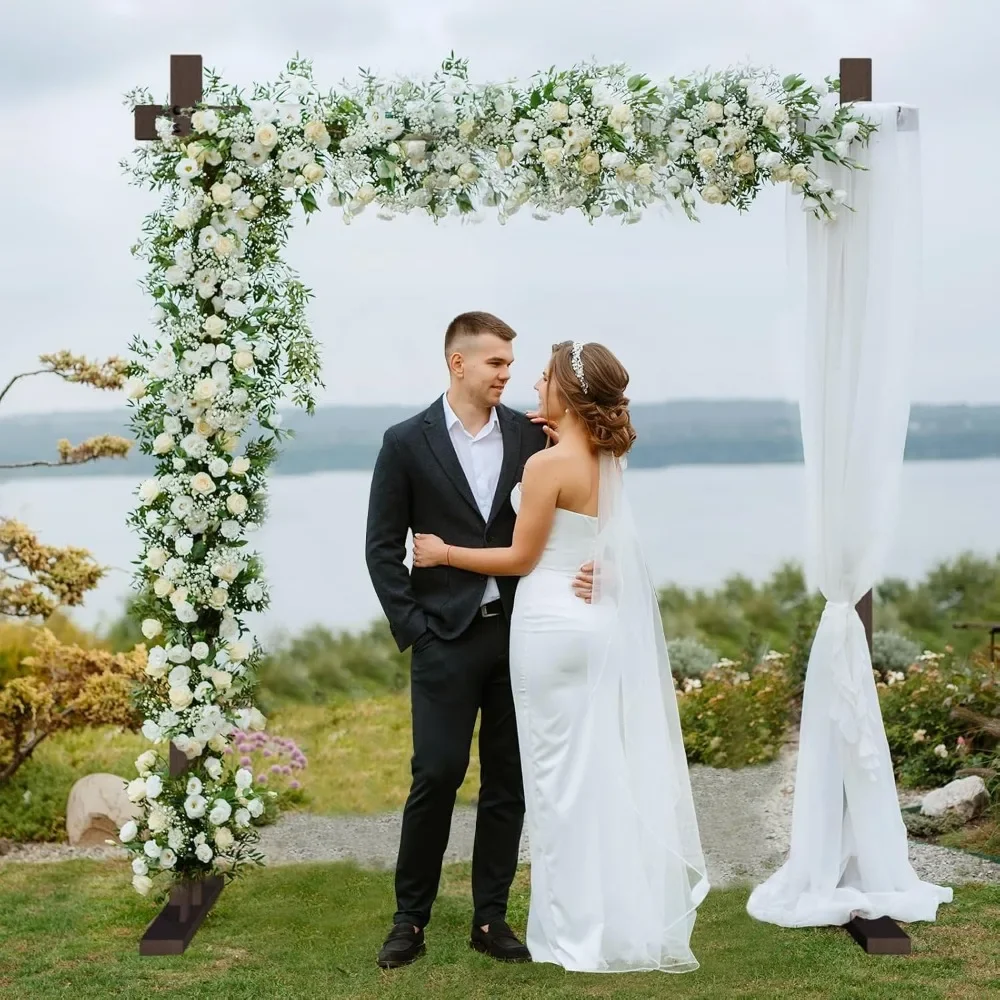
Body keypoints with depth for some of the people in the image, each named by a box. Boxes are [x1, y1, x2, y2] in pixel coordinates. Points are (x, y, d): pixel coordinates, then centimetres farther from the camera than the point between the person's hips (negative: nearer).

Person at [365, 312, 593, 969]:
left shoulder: (532, 435, 4)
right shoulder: (408, 442, -1)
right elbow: (383, 547, 0)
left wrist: (584, 569, -13)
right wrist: (412, 629, -7)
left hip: (520, 633, 3)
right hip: (446, 637, -3)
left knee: (508, 781, 7)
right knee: (437, 775, -3)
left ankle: (491, 918, 18)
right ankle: (411, 918, 12)